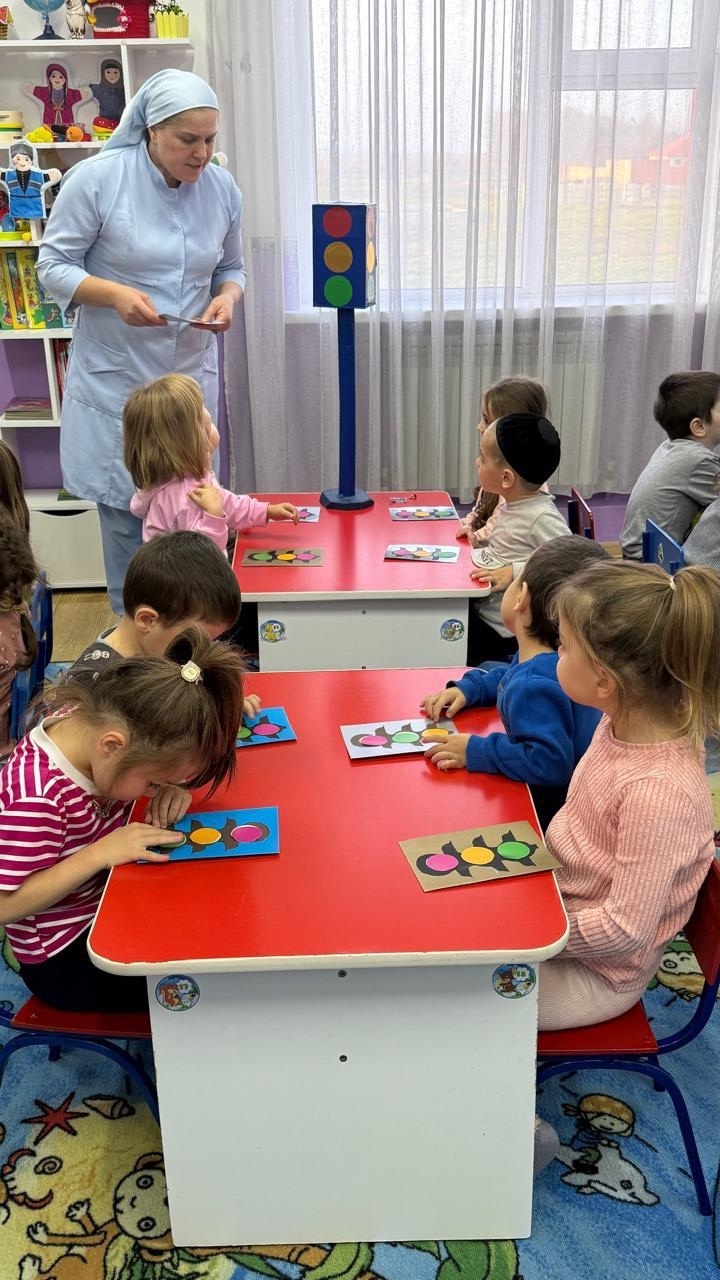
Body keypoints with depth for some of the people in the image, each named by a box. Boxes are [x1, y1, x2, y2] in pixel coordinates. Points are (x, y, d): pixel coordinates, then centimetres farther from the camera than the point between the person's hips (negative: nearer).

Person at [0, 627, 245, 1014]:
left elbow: (164, 764, 5)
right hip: (63, 956, -7)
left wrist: (171, 790, -17)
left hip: (106, 897, 7)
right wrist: (99, 853, -32)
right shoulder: (37, 797, -35)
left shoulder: (91, 722, -14)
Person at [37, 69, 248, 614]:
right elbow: (53, 265, -6)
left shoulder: (223, 188, 0)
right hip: (115, 378, -3)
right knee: (125, 507, 4)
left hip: (192, 372, 3)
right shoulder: (96, 178, -11)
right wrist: (115, 294, -24)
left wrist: (227, 297, -11)